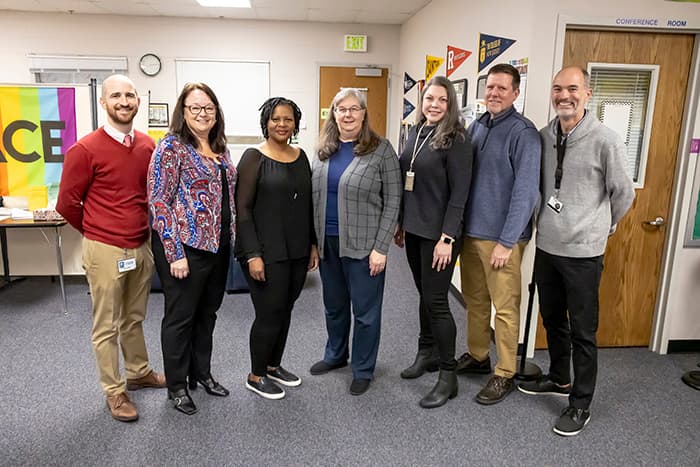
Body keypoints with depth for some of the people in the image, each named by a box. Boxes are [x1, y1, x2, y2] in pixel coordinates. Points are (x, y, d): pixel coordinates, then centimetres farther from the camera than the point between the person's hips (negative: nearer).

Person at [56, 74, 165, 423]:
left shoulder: (147, 145, 3)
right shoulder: (86, 149, -13)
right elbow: (67, 203, -6)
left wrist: (144, 228, 12)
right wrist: (97, 231, 5)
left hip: (142, 247, 5)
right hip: (105, 251, -5)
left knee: (135, 319, 21)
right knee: (107, 326, 8)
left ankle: (139, 373, 38)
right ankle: (114, 391, 23)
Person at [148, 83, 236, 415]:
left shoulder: (219, 149, 10)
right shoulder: (172, 146, -11)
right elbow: (159, 202, -15)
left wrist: (231, 239, 13)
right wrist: (175, 253, -18)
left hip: (218, 245, 7)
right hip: (185, 247, -7)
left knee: (207, 313, 17)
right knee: (180, 316, 7)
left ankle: (202, 373, 35)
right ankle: (177, 385, 24)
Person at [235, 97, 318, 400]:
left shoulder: (301, 157, 10)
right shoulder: (254, 157, -8)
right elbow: (243, 208, -12)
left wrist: (312, 244, 13)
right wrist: (253, 254, -16)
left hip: (297, 251, 6)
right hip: (266, 253, -6)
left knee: (285, 311, 14)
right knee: (269, 314, 0)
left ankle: (273, 366, 34)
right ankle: (256, 376, 21)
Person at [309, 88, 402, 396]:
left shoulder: (381, 149, -7)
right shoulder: (324, 151, 7)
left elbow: (393, 201, -9)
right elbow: (314, 196, 12)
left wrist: (381, 247, -14)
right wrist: (313, 240, 8)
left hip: (363, 245, -5)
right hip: (327, 243, 5)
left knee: (365, 310, 7)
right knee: (334, 305, 20)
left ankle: (363, 369, 26)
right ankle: (335, 355, 41)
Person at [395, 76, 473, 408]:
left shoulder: (456, 140, -11)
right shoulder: (416, 133, 9)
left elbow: (459, 193, -15)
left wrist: (447, 237, -19)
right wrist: (400, 224, 16)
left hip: (438, 233, -7)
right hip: (413, 229, 7)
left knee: (435, 300, -3)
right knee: (424, 294, 17)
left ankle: (448, 376, 10)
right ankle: (427, 353, 34)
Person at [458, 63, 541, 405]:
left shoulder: (523, 133, -11)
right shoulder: (476, 126, 10)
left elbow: (526, 191, -16)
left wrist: (507, 242, -17)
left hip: (501, 236, -7)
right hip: (471, 230, 7)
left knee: (505, 306, 3)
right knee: (474, 299, 17)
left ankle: (504, 374, 17)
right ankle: (477, 356, 35)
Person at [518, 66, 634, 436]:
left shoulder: (605, 141, -12)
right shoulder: (543, 137, 3)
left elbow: (623, 193, -2)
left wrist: (601, 227, 9)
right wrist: (545, 223, 14)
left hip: (583, 253, -5)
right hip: (546, 247, 6)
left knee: (582, 332, 6)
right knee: (552, 320, 20)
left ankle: (580, 404, 22)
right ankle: (559, 380, 40)